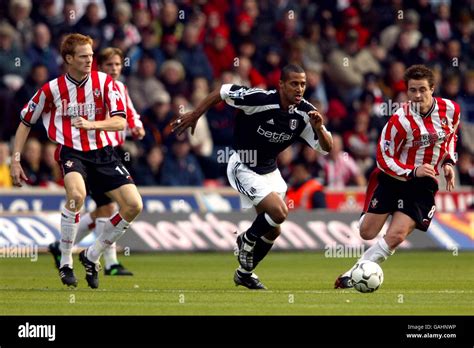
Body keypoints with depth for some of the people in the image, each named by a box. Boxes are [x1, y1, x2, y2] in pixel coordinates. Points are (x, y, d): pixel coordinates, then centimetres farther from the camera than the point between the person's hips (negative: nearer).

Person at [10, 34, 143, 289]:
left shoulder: (104, 82, -3)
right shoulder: (52, 89, -5)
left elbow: (120, 122, -12)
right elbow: (25, 122, 7)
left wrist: (90, 124, -29)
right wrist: (16, 160, 2)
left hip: (103, 153, 3)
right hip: (71, 151, -3)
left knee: (134, 205, -10)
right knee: (77, 194, -34)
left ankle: (92, 256, 10)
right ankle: (65, 263, -17)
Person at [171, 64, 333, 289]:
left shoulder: (305, 113, -13)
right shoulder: (260, 100, -29)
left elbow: (327, 148, -10)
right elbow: (223, 91, -17)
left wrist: (319, 127, -30)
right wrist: (194, 115, -11)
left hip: (269, 170, 7)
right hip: (244, 169, -7)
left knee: (272, 231, 13)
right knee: (279, 212, -23)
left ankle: (244, 273, 36)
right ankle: (247, 241, 7)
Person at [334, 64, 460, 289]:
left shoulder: (450, 110, -6)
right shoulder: (400, 121, -20)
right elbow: (383, 158, -15)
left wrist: (448, 163, 2)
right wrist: (412, 172, -26)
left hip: (423, 185, 2)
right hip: (392, 178, -2)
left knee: (396, 236, -15)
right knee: (367, 233, 0)